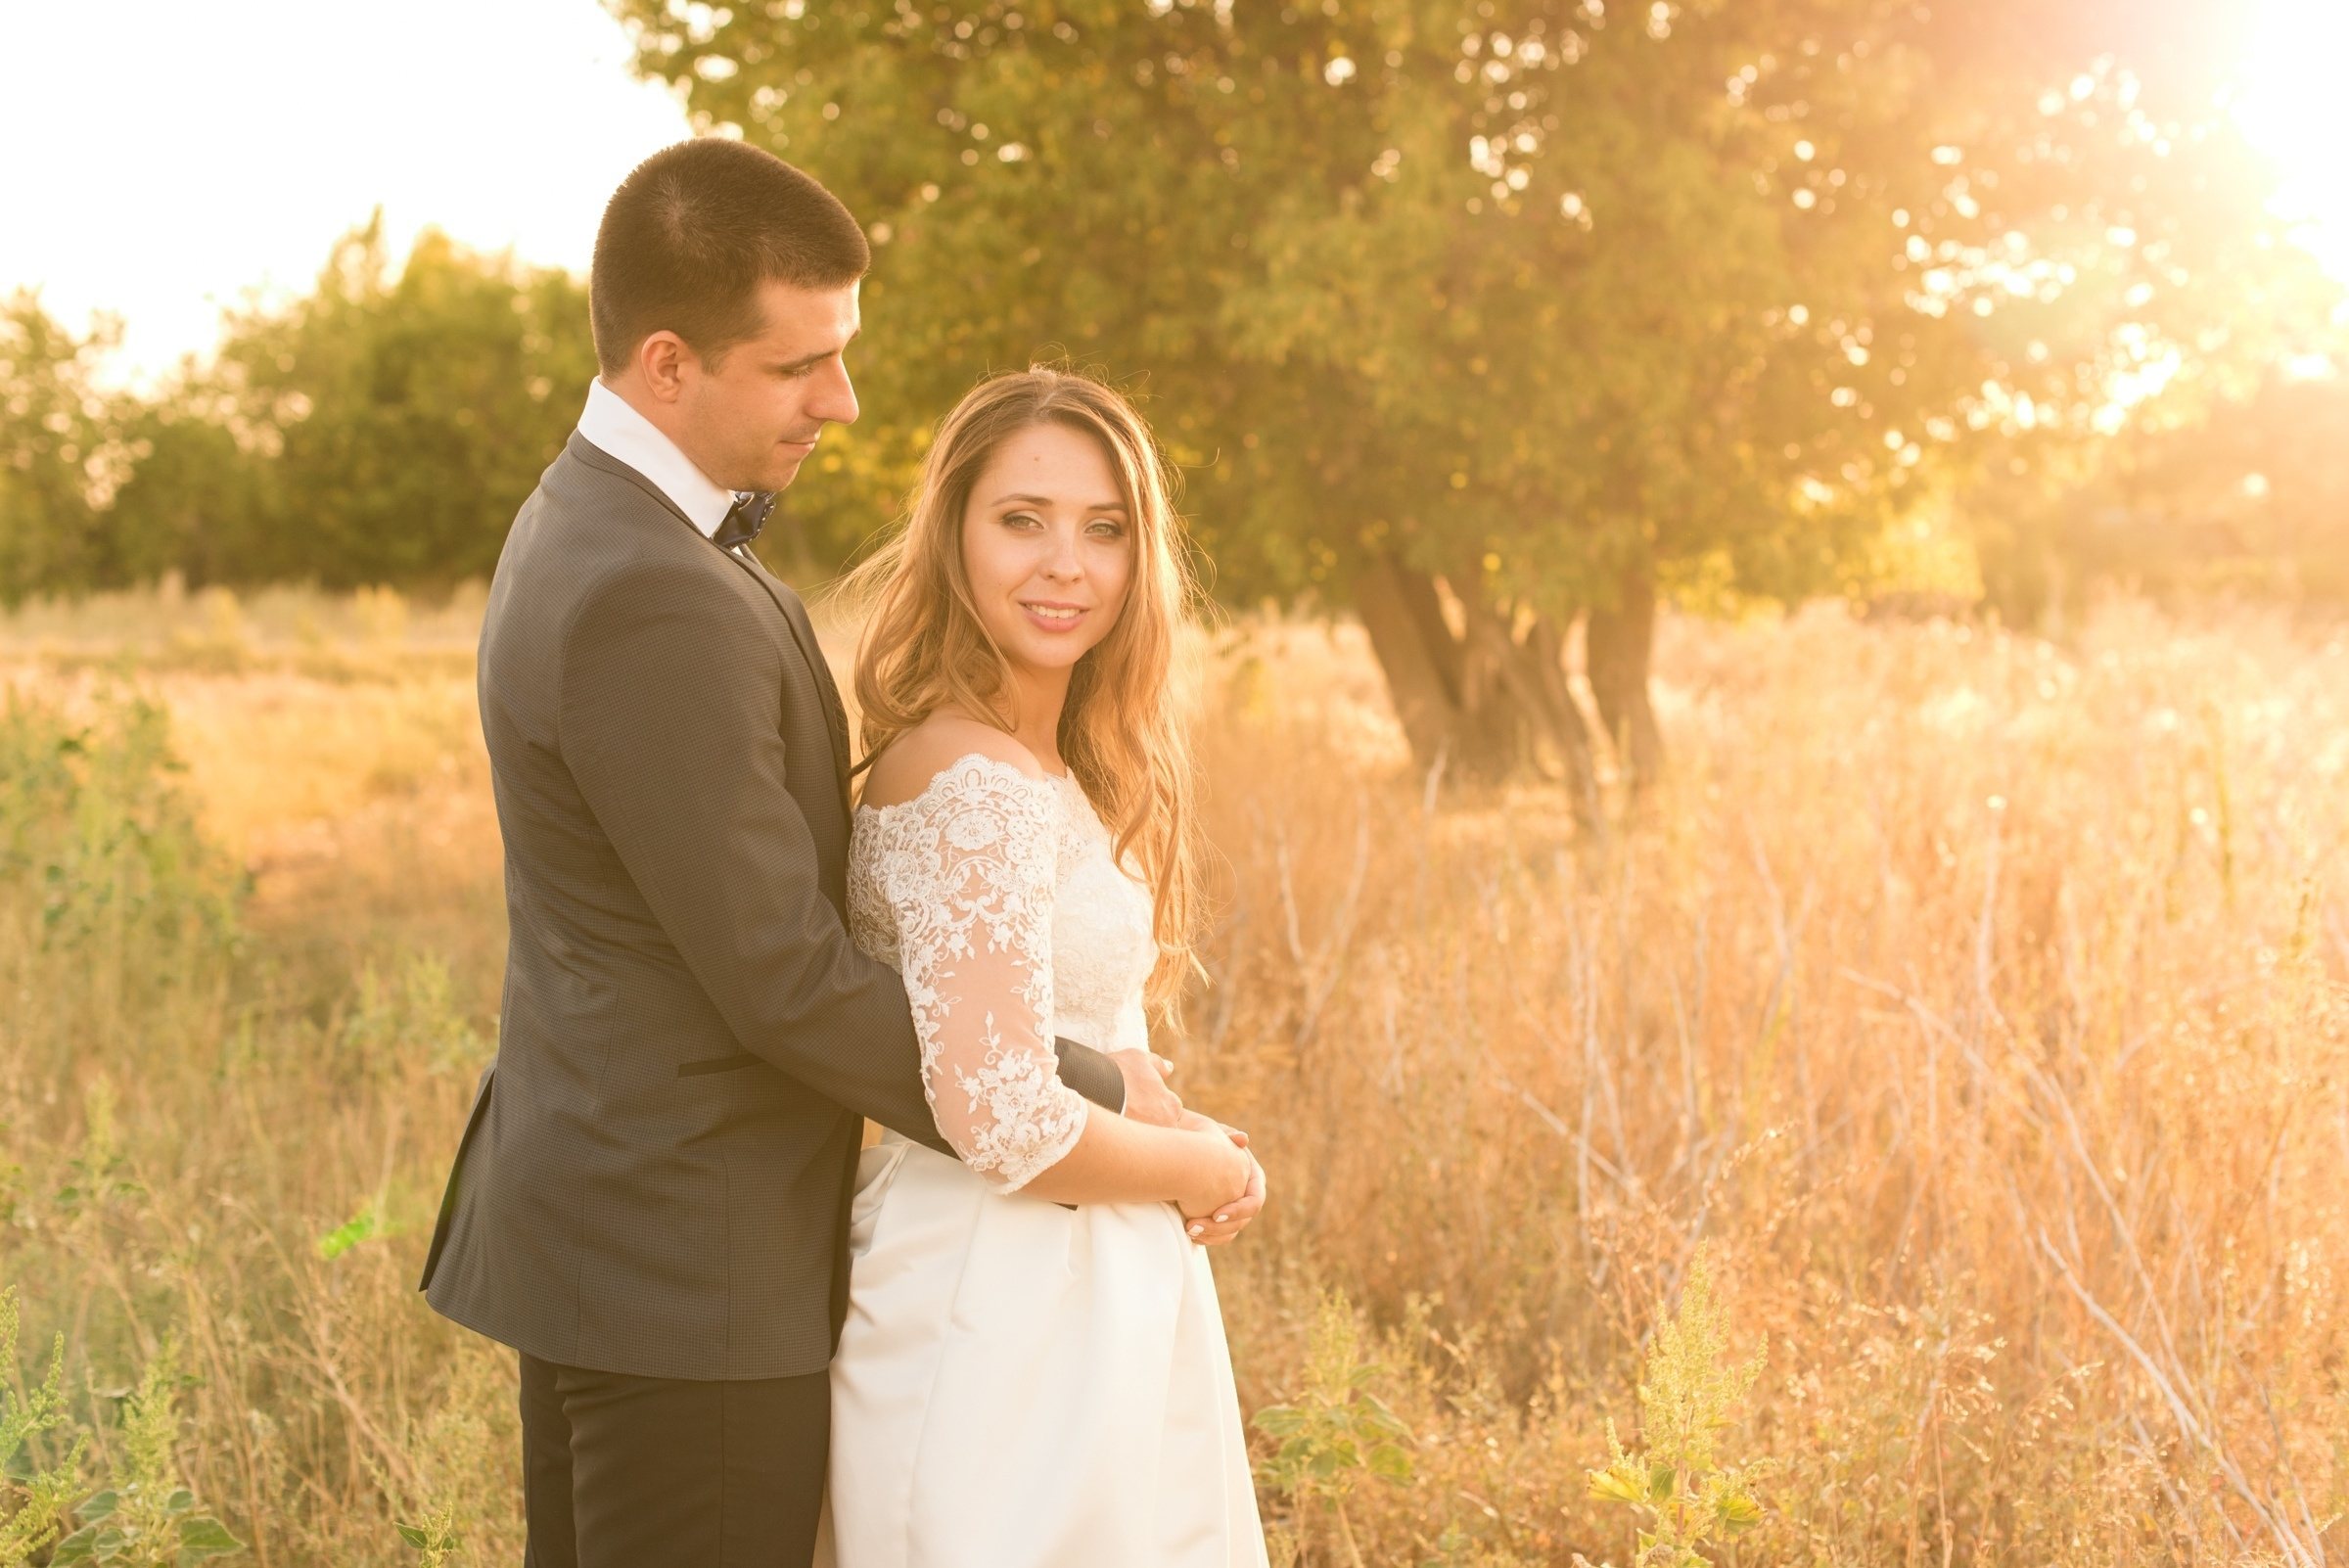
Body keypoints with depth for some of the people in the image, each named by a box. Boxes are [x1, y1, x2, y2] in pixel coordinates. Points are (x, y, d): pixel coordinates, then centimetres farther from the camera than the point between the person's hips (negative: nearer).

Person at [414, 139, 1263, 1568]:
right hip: (696, 1272, -10)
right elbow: (782, 979, -23)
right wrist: (1095, 1103, -12)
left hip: (600, 1229, 10)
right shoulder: (654, 609, -24)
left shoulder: (592, 526, 8)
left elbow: (765, 872, 10)